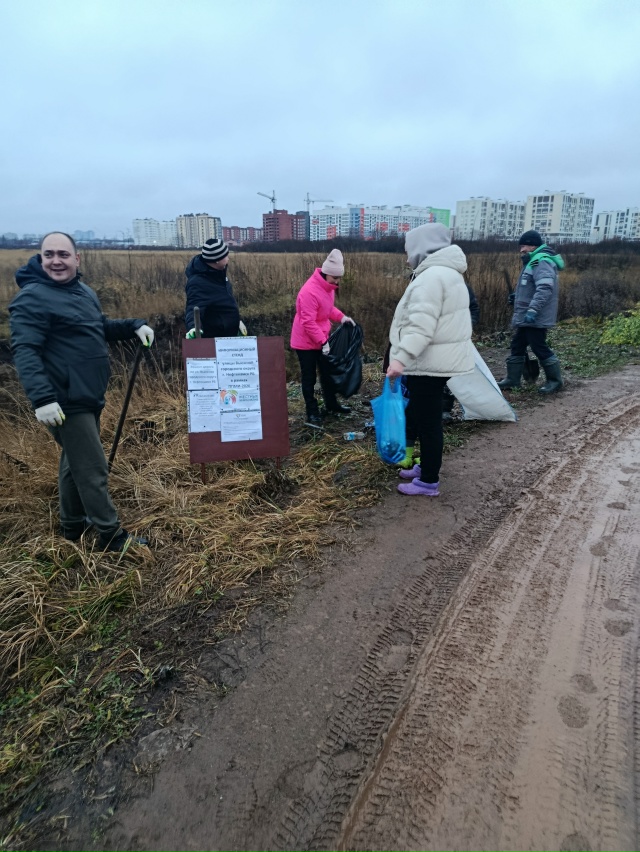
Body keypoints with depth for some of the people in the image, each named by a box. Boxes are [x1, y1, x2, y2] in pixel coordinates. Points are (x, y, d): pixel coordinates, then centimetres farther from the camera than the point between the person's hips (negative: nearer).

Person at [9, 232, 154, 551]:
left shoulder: (82, 291, 14)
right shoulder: (32, 298, -14)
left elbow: (99, 328, 27)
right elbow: (24, 351, -23)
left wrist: (133, 326, 10)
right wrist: (41, 397, -34)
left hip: (87, 396, 10)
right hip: (66, 402, -9)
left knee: (76, 463, 20)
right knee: (93, 470, -4)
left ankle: (73, 526, 36)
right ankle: (113, 537, 9)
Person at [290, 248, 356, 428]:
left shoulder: (329, 286, 2)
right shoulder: (310, 291, -27)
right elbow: (308, 322, -27)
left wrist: (341, 317, -3)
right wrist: (323, 342, -26)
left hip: (322, 339, 9)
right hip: (306, 342, -9)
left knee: (327, 373, 19)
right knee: (309, 378, 2)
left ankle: (332, 405, 34)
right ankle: (312, 414, 11)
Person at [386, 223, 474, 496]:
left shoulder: (431, 277, -17)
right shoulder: (446, 273, 17)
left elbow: (421, 325, -28)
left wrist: (401, 357, -33)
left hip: (429, 363, -11)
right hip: (439, 359, 11)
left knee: (428, 421, -2)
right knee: (421, 416, 21)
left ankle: (429, 482, 9)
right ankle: (426, 467, 34)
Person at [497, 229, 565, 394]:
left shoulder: (542, 262, -17)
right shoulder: (534, 261, 18)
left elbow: (545, 288, -30)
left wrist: (533, 309, -35)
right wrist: (517, 296, 26)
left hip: (535, 318, -11)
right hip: (526, 317, 11)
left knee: (539, 348, -5)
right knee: (517, 346, 13)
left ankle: (555, 380, 8)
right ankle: (512, 379, 21)